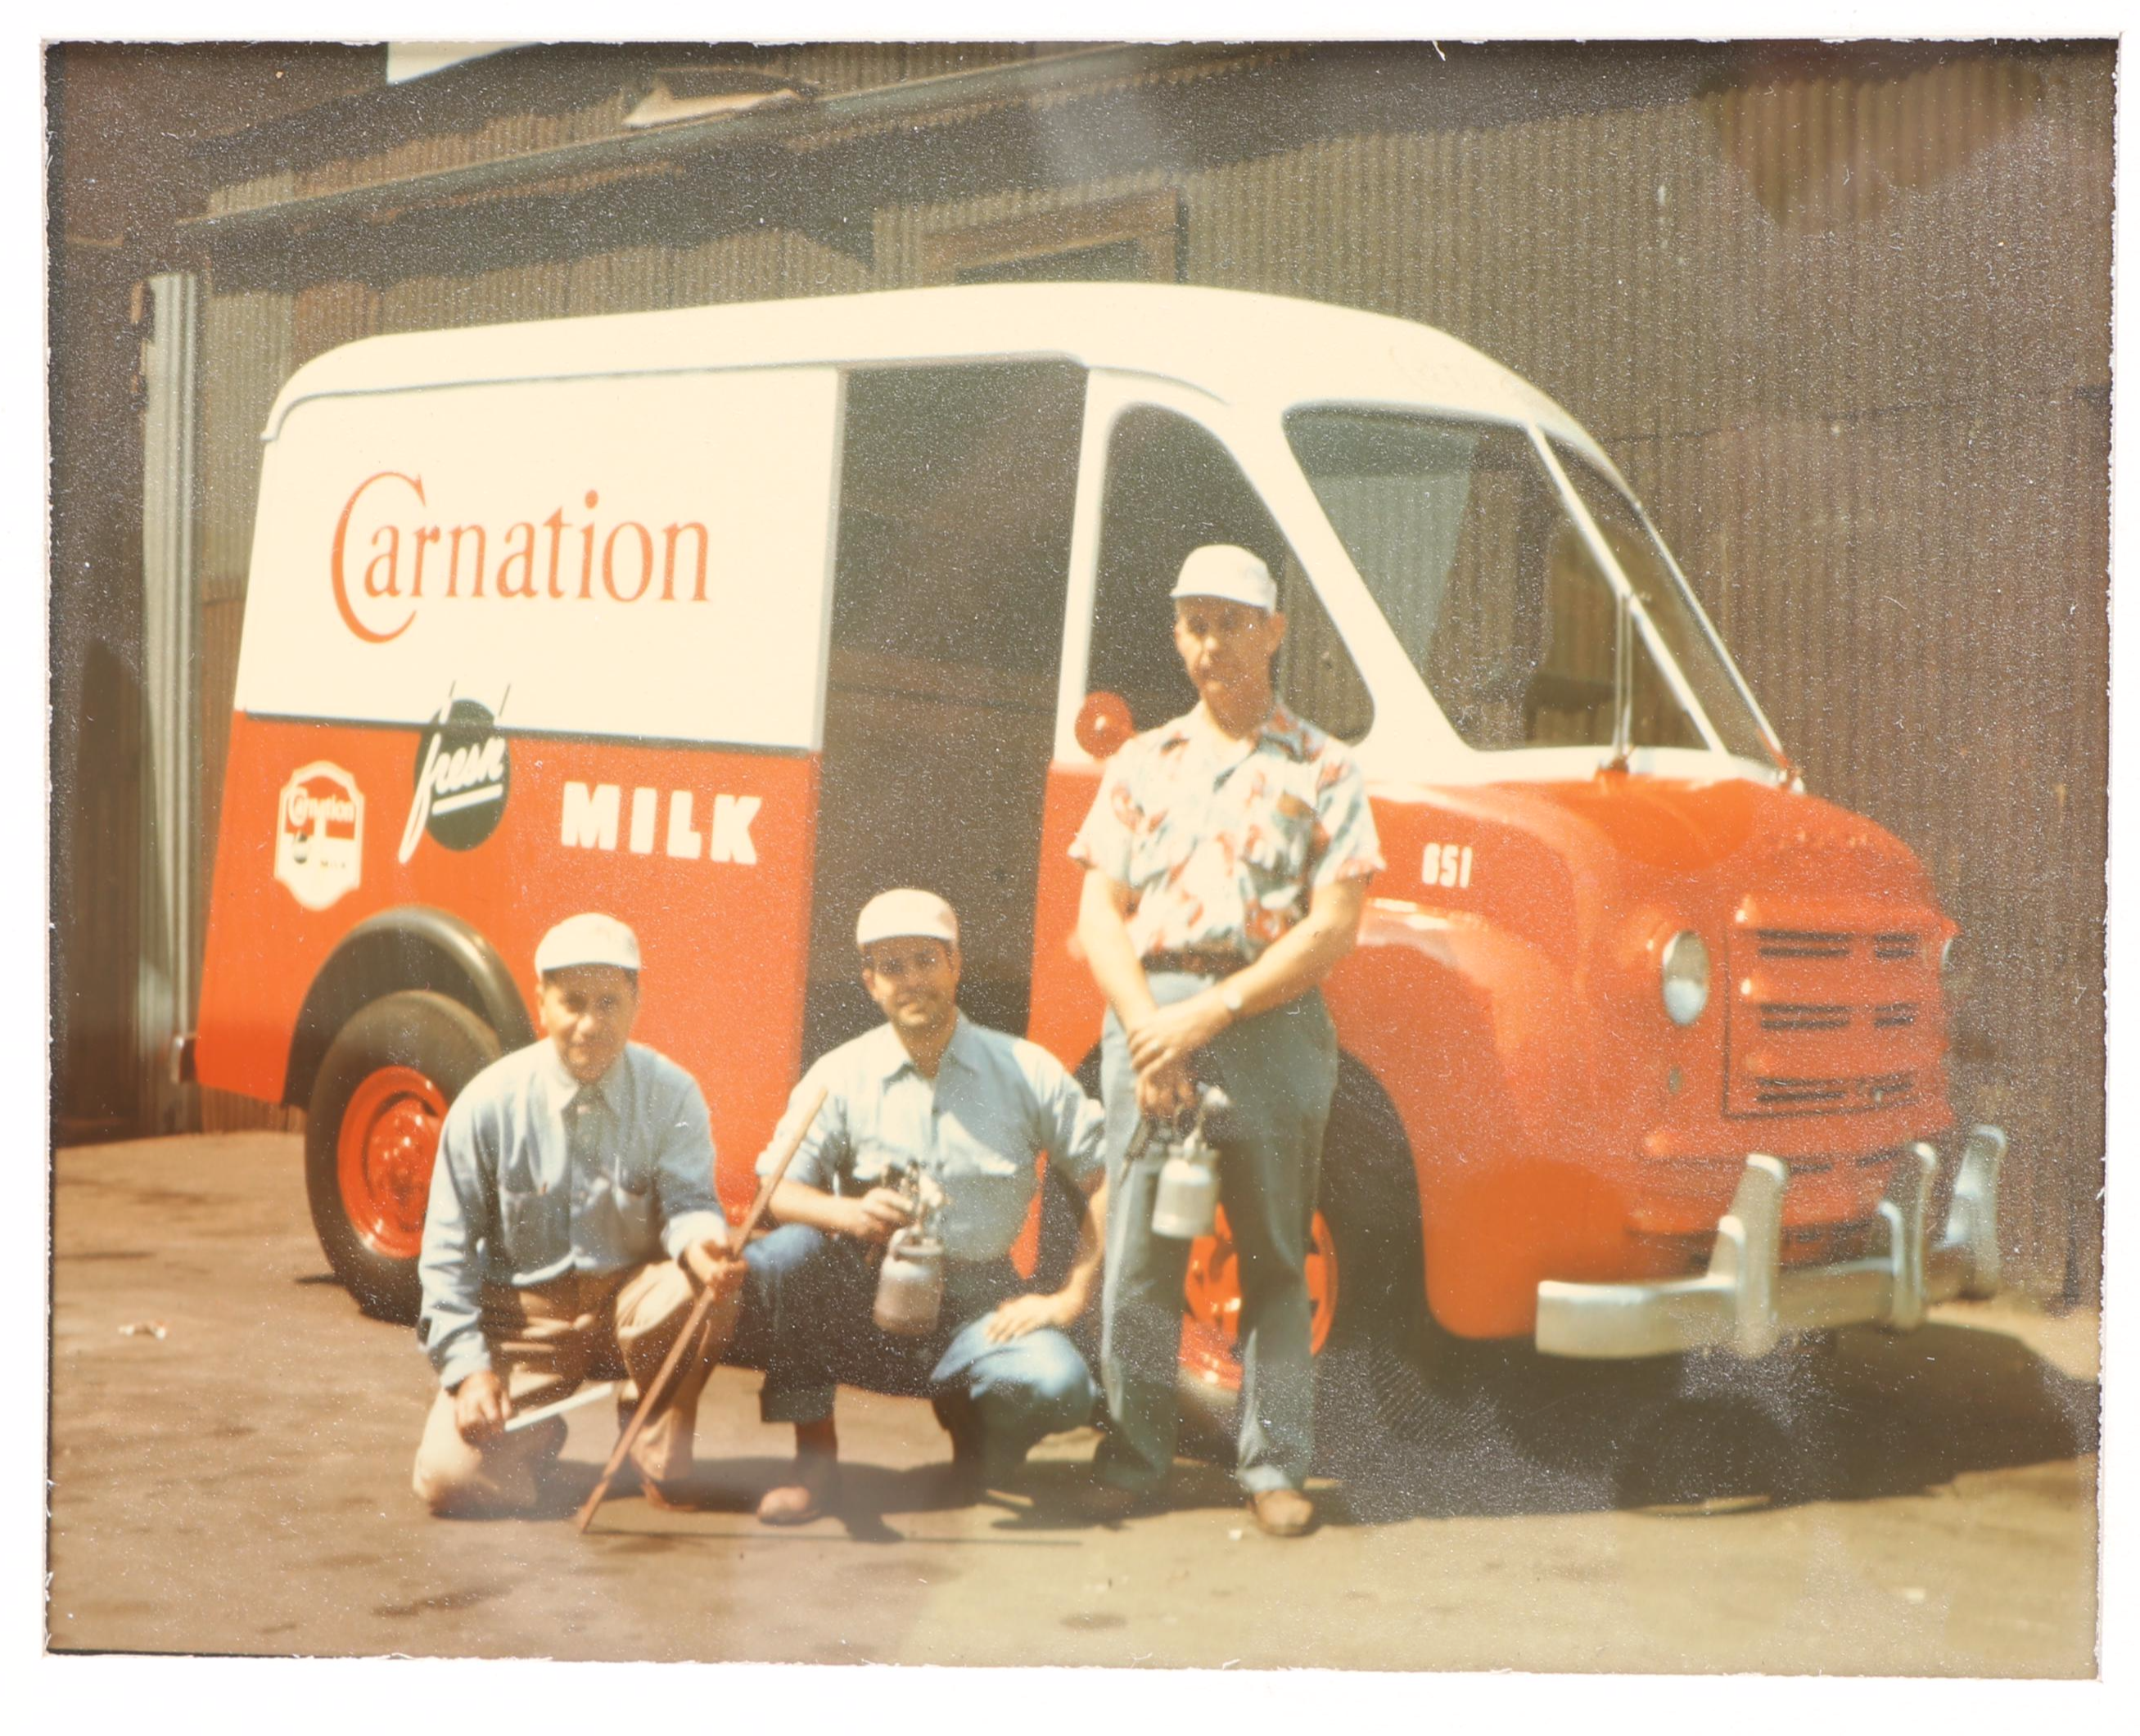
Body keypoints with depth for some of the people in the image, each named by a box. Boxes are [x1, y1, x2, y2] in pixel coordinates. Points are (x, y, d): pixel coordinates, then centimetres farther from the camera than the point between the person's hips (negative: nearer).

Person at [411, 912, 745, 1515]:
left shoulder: (671, 1094, -5)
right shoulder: (490, 1103, -8)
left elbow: (688, 1200, -15)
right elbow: (448, 1247, -3)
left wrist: (699, 1239, -42)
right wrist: (468, 1367, -12)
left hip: (631, 1303, 1)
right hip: (521, 1314, -1)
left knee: (713, 1283, -34)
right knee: (451, 1477, -21)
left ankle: (661, 1459, -5)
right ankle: (537, 1429, 18)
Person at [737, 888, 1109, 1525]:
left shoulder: (1027, 1071, 2)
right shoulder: (841, 1076, 2)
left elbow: (1106, 1177, 1)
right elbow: (778, 1188, -6)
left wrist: (1071, 1297, -7)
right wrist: (848, 1213, -27)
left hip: (977, 1301, 0)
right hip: (865, 1295, 1)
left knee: (1056, 1385, -31)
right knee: (781, 1255, -30)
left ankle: (971, 1421, 9)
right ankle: (815, 1453, -10)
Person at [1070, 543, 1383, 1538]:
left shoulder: (1321, 770, 6)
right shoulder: (1140, 765, 15)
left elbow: (1332, 929, -3)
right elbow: (1099, 915, 9)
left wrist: (1213, 1013, -11)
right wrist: (1147, 1026, -8)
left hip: (1272, 1024, -2)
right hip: (1147, 1018, 2)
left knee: (1275, 1259, 2)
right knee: (1137, 1256, 0)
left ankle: (1275, 1468, 8)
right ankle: (1132, 1456, 10)